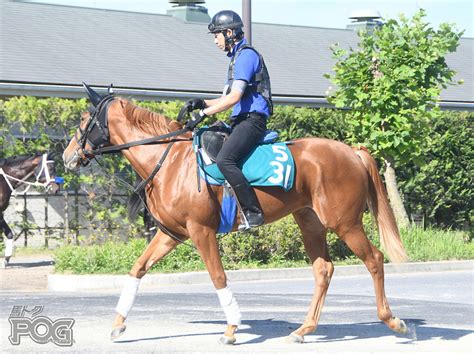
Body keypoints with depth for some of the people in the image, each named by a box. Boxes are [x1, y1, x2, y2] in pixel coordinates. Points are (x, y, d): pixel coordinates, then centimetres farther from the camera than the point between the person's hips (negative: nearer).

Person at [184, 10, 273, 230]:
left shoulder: (246, 55, -9)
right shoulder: (236, 57, 23)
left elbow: (235, 96, -19)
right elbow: (230, 98, 26)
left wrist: (204, 113, -19)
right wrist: (202, 103, 11)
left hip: (252, 120, -11)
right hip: (240, 121, 11)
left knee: (224, 160, -28)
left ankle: (253, 213, -30)